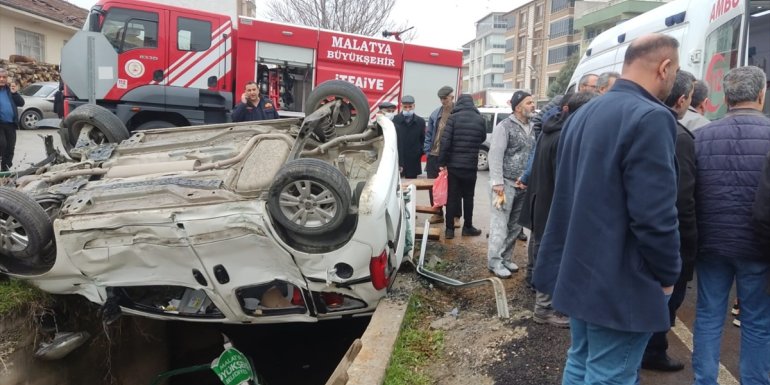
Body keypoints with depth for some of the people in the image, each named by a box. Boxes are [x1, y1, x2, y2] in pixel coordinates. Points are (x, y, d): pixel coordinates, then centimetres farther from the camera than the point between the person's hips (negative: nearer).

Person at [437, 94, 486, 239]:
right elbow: (483, 139, 16)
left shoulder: (453, 118, -7)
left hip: (454, 164, -1)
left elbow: (445, 141, -12)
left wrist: (442, 162, -6)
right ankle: (467, 227, 19)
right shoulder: (480, 119, 2)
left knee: (452, 197, 5)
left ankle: (449, 229, 5)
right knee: (468, 197, 13)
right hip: (471, 165, 1)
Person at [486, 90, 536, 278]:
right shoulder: (505, 126, -6)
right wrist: (497, 182, -18)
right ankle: (495, 262, 4)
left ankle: (506, 258, 22)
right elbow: (495, 156, -12)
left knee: (515, 226, 10)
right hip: (506, 183, -6)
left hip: (523, 185, 7)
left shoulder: (530, 128, 14)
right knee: (500, 225, -4)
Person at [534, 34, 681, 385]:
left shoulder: (584, 113, 11)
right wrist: (668, 274, -6)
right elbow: (655, 216, -23)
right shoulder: (650, 118, -18)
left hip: (579, 270, 9)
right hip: (620, 283, -9)